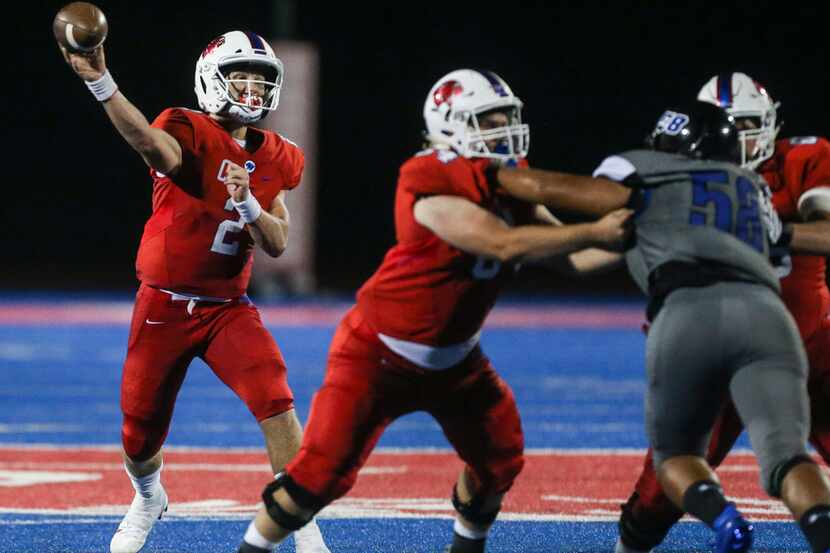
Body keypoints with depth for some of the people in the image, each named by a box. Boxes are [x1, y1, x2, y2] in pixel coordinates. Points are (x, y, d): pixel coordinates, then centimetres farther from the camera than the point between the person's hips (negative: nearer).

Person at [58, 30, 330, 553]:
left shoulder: (275, 159, 2)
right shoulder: (191, 133, -15)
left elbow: (278, 244, 0)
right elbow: (151, 144, -39)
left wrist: (247, 202, -22)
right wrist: (100, 82, -58)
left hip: (228, 308, 3)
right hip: (164, 307, -2)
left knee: (276, 403, -20)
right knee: (140, 439, 9)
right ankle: (148, 500, 44)